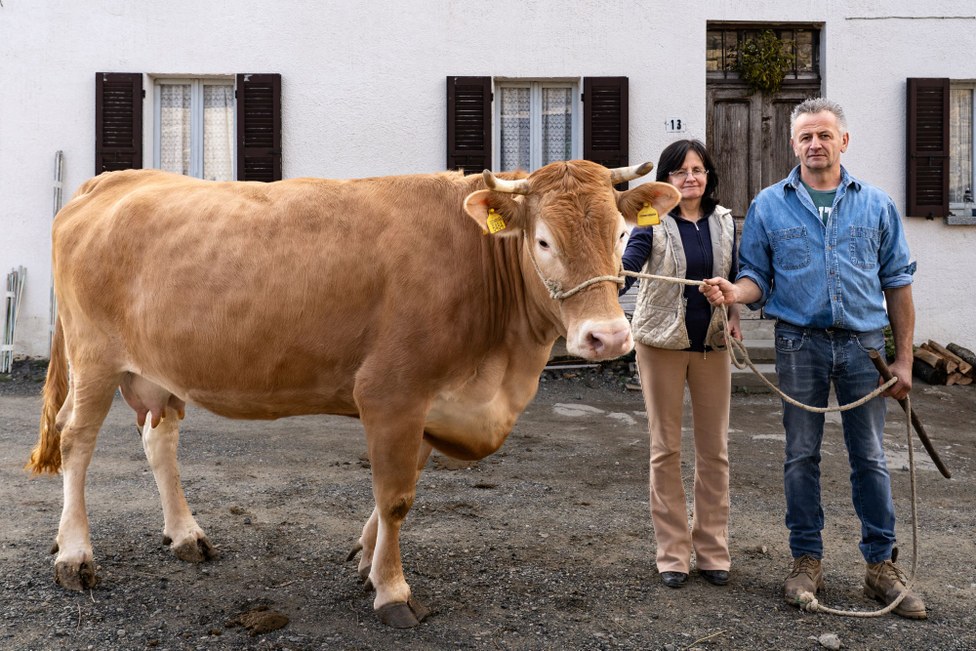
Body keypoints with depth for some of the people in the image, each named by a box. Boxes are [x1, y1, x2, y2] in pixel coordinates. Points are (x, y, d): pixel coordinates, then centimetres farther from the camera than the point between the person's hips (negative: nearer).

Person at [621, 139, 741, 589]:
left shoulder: (724, 222, 6)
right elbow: (628, 265, -21)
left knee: (714, 449, 7)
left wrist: (734, 314, -5)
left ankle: (712, 551, 19)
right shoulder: (653, 223, -6)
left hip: (712, 344, 3)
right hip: (662, 343, -3)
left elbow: (735, 277, 14)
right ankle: (672, 554, 13)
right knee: (666, 449, 4)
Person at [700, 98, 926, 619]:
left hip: (863, 344, 1)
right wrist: (733, 292, -19)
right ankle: (807, 561, 18)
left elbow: (897, 283, 8)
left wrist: (904, 358, 4)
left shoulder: (875, 205, 7)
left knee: (870, 458, 4)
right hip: (799, 343, 0)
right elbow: (758, 277, 6)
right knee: (801, 456, 6)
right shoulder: (769, 205, 5)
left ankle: (881, 566, 15)